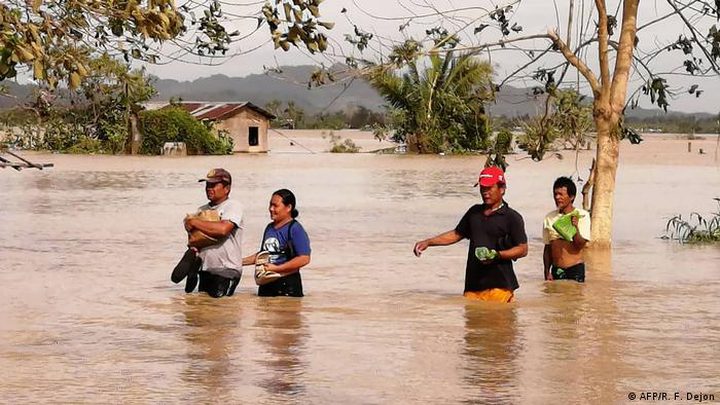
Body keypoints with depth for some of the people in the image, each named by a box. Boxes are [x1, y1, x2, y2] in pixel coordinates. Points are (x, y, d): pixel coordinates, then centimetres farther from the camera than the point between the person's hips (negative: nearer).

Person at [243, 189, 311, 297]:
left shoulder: (295, 229, -11)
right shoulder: (269, 228, 13)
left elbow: (304, 259, -19)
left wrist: (276, 268, -19)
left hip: (287, 285, -8)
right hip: (266, 285, 8)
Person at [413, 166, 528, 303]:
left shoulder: (512, 217, 0)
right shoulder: (474, 212, 19)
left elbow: (523, 249, -3)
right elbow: (456, 234, 29)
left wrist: (498, 255, -17)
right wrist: (428, 242, 21)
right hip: (473, 286, 6)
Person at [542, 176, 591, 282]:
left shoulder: (582, 215, -4)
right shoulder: (549, 218, 7)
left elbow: (580, 245, -9)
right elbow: (547, 248, 12)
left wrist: (575, 227, -26)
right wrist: (547, 273, 6)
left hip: (575, 270, -3)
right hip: (556, 271, 3)